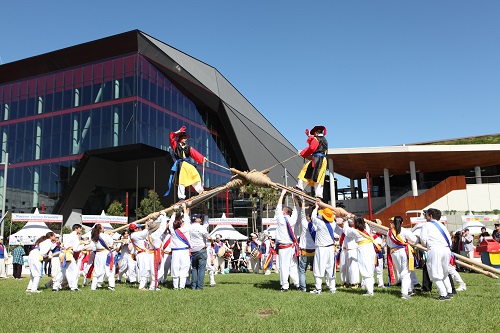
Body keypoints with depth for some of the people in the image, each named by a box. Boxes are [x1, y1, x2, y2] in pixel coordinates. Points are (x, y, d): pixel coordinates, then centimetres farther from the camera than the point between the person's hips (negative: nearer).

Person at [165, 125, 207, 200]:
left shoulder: (188, 148, 14)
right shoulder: (176, 145, 9)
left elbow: (195, 154, 2)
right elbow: (172, 137, -3)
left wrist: (203, 158, -12)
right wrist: (178, 132, -6)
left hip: (187, 165, 4)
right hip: (180, 165, -4)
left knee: (195, 176, -4)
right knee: (181, 180, -7)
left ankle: (201, 191, 6)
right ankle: (181, 197, -6)